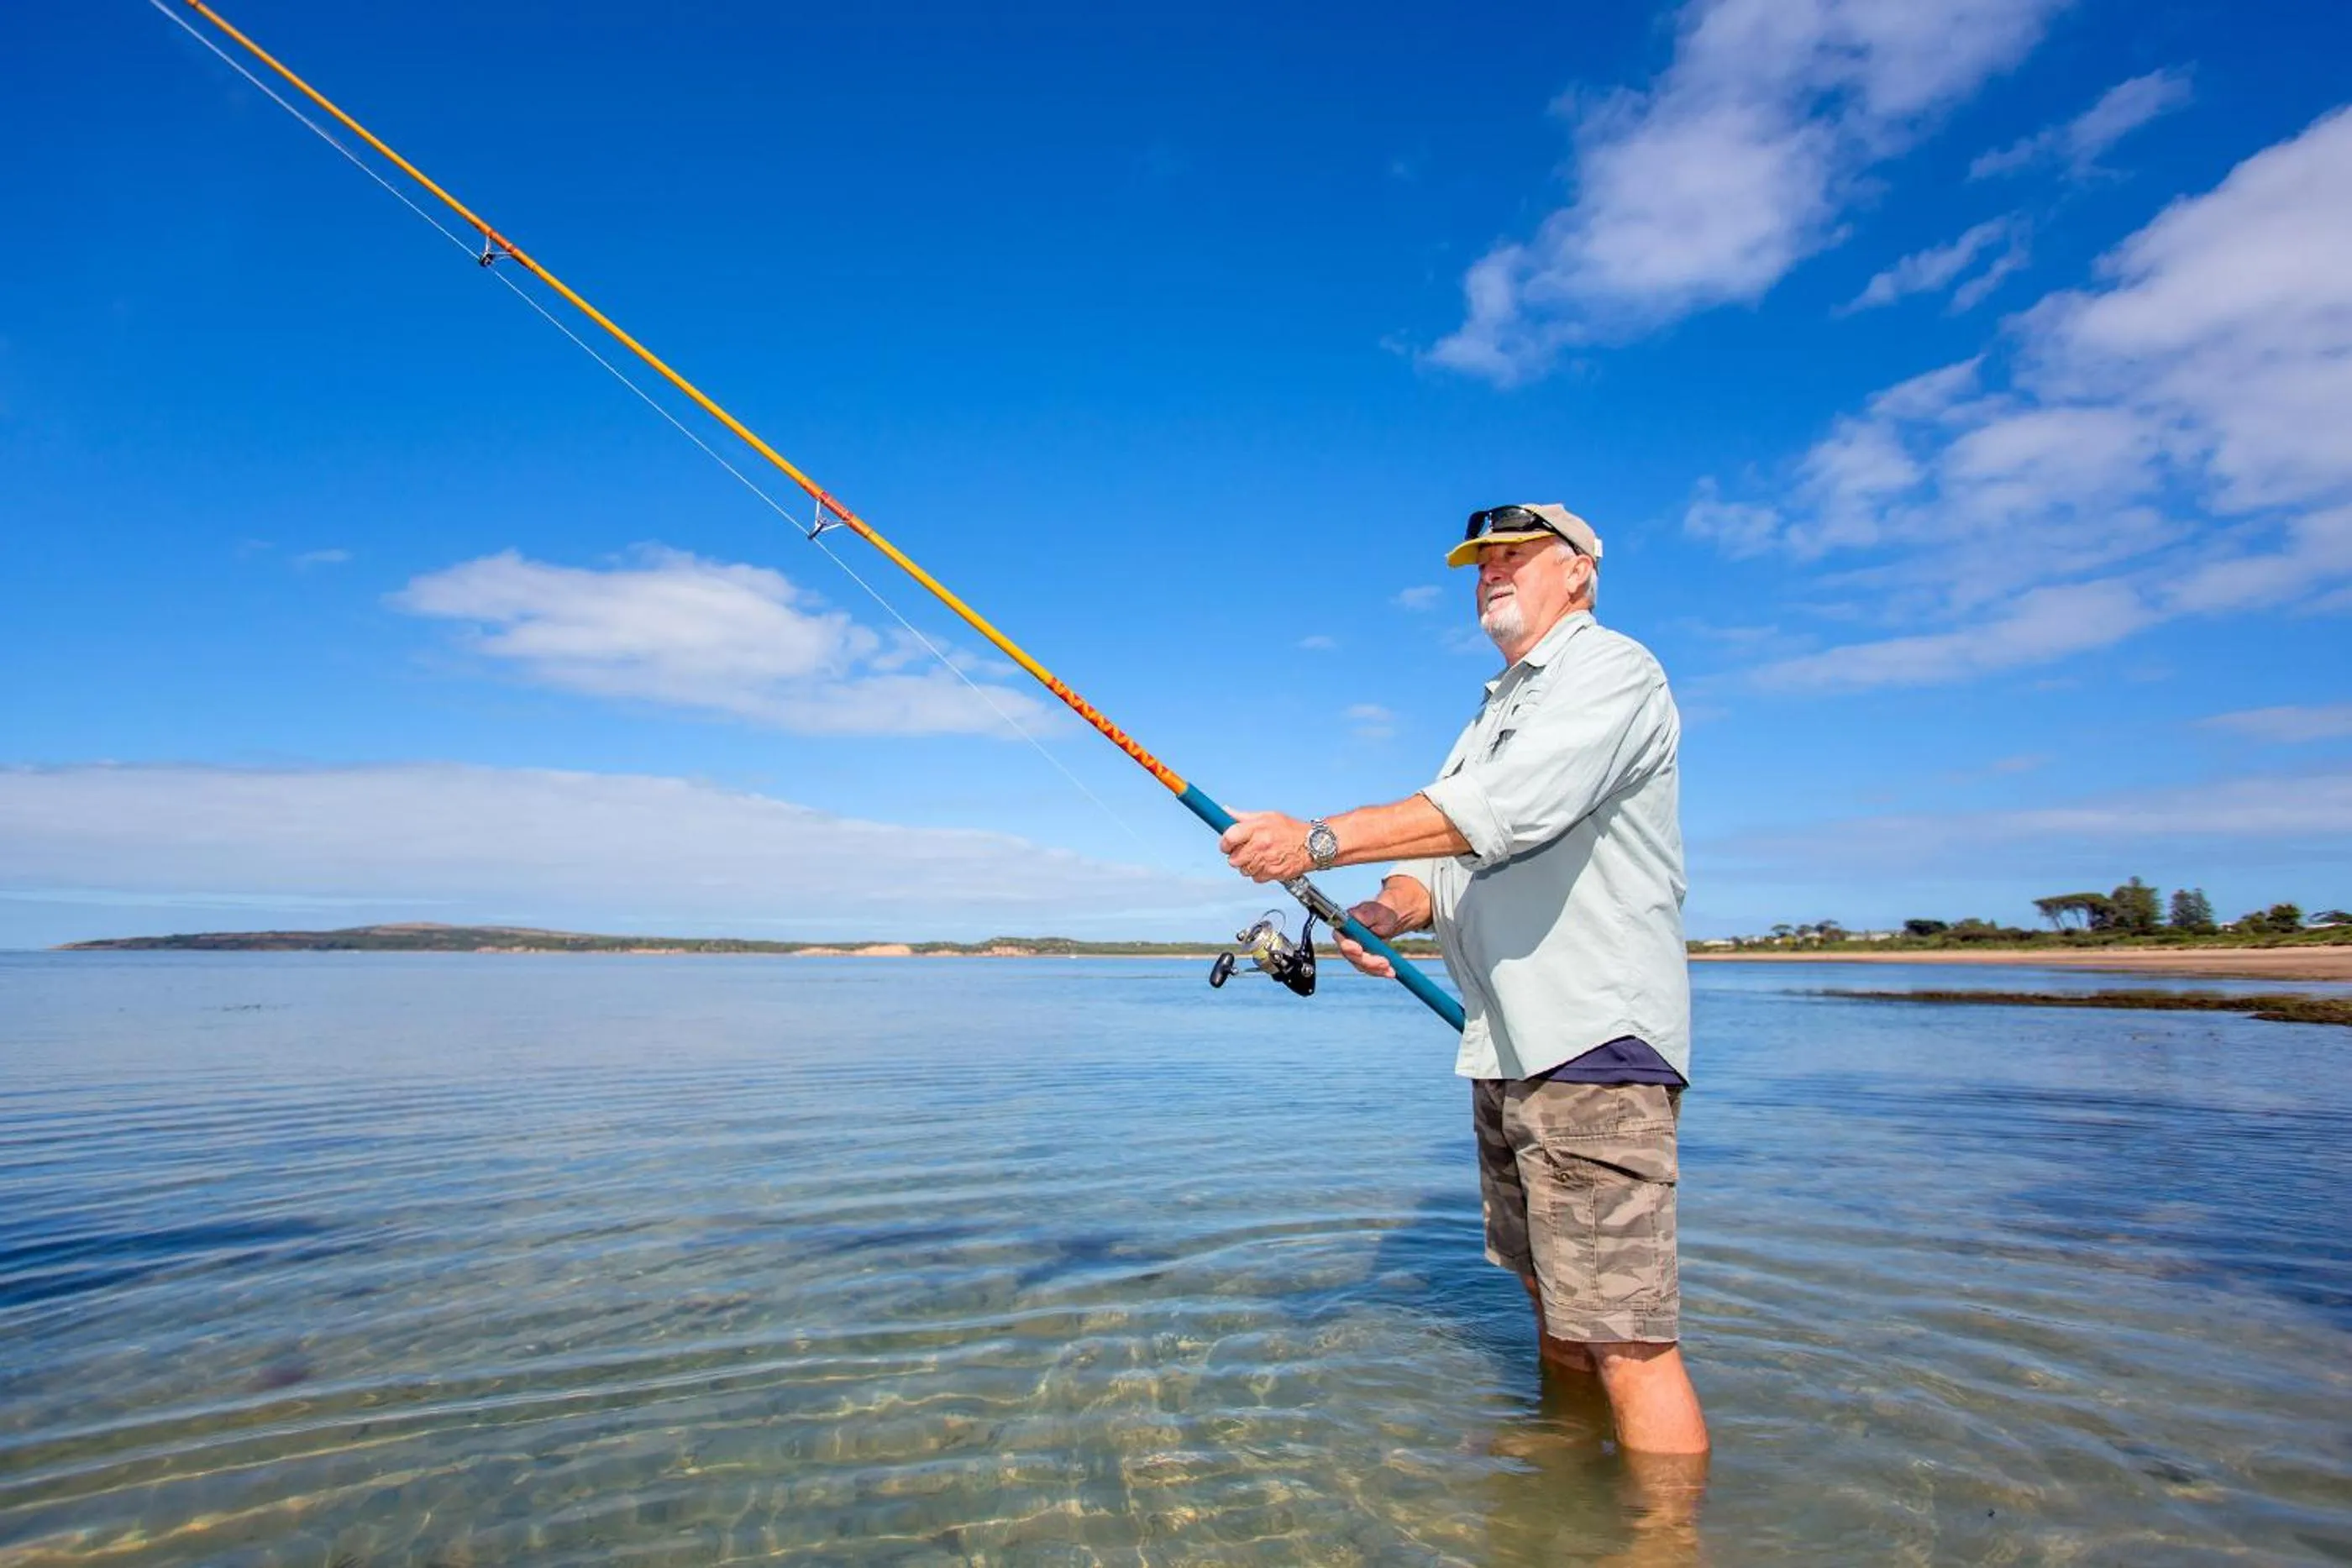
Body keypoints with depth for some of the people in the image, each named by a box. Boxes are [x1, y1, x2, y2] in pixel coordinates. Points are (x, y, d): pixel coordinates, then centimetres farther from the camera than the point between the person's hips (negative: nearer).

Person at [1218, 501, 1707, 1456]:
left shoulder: (1611, 669, -6)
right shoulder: (1494, 711, 23)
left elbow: (1511, 809, -24)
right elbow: (1450, 857, 17)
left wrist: (1321, 840, -25)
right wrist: (1393, 911, -6)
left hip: (1595, 1034, -9)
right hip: (1505, 1051, 9)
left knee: (1625, 1336, -9)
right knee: (1551, 1302, 19)